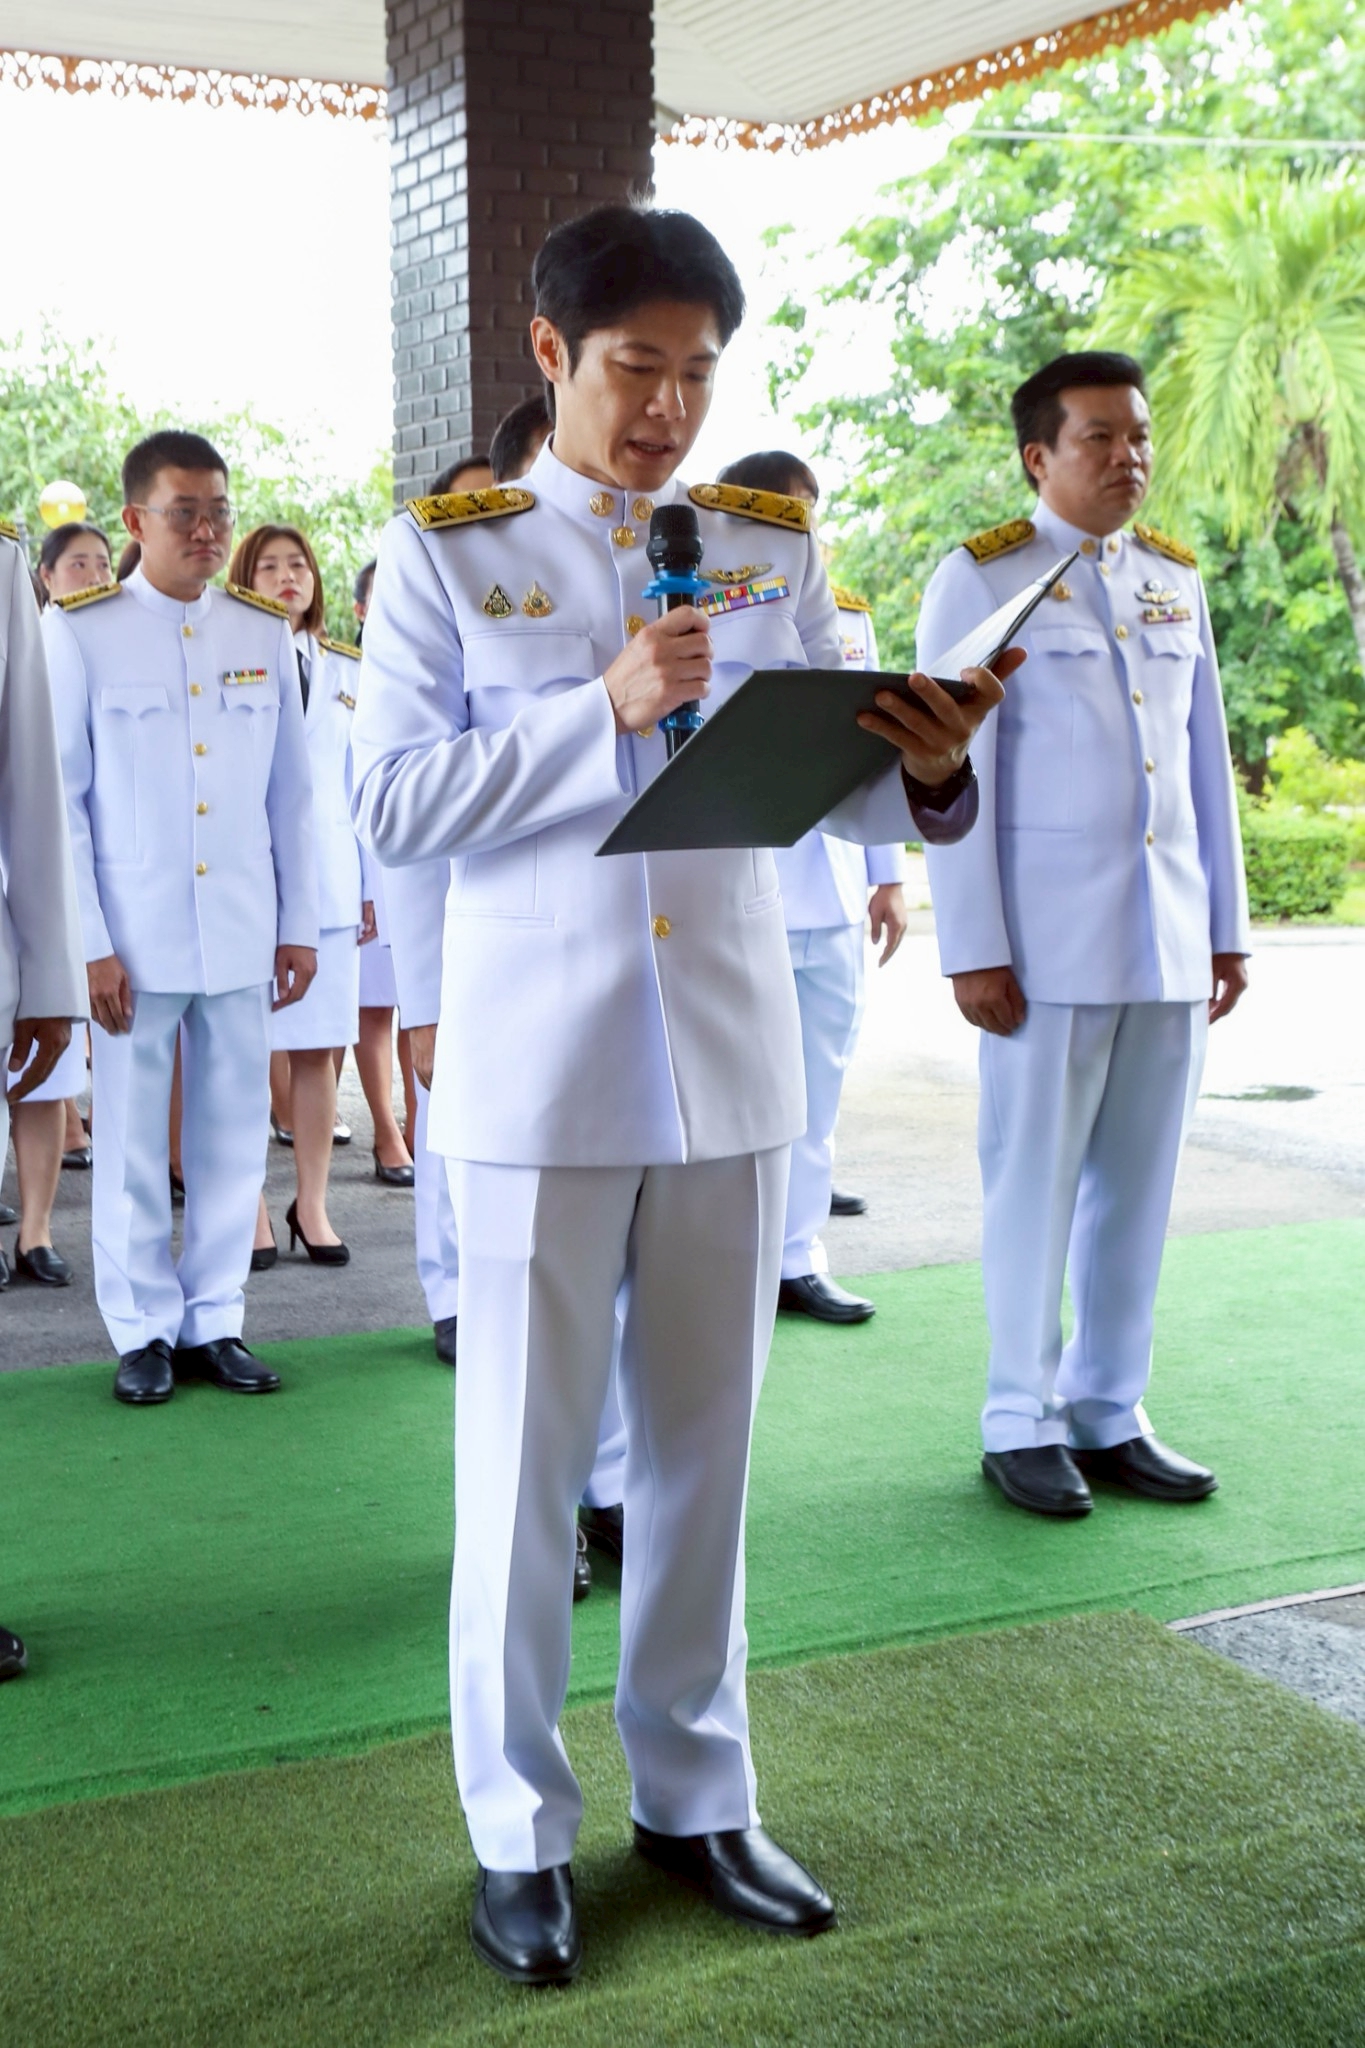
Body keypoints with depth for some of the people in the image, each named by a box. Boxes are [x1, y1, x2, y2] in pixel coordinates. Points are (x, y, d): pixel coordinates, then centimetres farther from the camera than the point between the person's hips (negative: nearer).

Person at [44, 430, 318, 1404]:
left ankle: (215, 1320, 21)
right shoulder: (81, 631, -2)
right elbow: (60, 798, -3)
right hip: (134, 938, -2)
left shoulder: (266, 632, 7)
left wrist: (300, 923, 7)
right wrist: (88, 944, -8)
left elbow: (293, 792, 10)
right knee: (132, 1142, 5)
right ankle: (145, 1330, 19)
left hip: (242, 936, 3)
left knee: (235, 1137, 7)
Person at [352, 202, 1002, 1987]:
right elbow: (391, 800, -9)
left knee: (703, 1446, 12)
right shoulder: (446, 551, 0)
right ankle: (522, 1832, 21)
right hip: (538, 1071, -3)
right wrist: (606, 711, -19)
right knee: (527, 1458, 4)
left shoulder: (769, 547, 8)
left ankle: (694, 1795, 29)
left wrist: (927, 770, -21)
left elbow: (844, 783, 3)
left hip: (732, 1059, 3)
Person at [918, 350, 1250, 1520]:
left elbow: (1208, 762, 15)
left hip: (1169, 942, 5)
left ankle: (1111, 1415, 20)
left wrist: (1228, 927, 12)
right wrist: (972, 951, -11)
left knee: (1140, 1183, 8)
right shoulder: (979, 581, -2)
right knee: (1036, 1184, 2)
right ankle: (1023, 1423, 15)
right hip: (1051, 942, -5)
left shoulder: (1177, 581, 13)